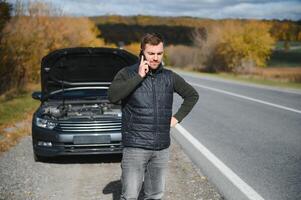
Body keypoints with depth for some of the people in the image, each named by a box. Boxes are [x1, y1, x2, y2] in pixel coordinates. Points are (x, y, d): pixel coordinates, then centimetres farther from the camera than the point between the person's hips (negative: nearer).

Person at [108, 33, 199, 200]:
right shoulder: (127, 74, -3)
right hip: (135, 147, -4)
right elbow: (113, 96, -22)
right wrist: (139, 76, -19)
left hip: (162, 148, 4)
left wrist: (177, 117, 9)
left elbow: (192, 95, 20)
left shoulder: (169, 77, 7)